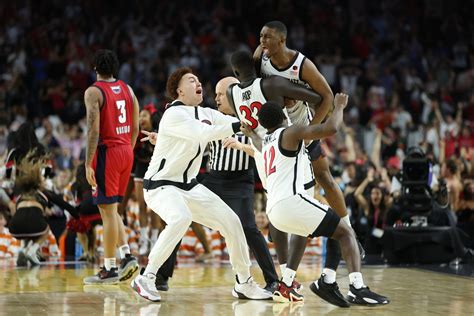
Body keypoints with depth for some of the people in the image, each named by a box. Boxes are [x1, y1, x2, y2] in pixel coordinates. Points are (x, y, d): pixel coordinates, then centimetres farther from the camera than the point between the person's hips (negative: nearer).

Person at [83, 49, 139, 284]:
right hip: (126, 151, 7)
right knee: (110, 208, 18)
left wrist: (88, 164, -15)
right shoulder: (127, 89, 11)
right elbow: (135, 128, 13)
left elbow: (94, 130, -16)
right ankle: (127, 256, 7)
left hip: (107, 151, -7)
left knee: (108, 210, -3)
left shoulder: (94, 92, -9)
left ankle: (109, 269, 1)